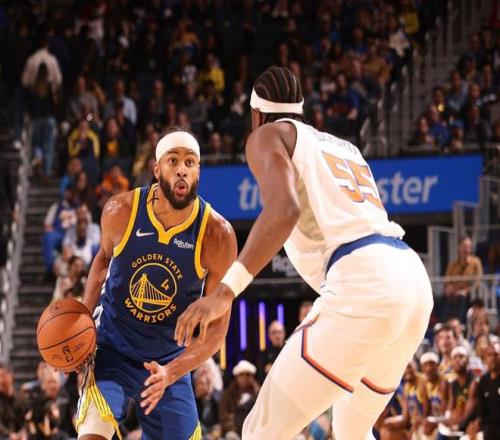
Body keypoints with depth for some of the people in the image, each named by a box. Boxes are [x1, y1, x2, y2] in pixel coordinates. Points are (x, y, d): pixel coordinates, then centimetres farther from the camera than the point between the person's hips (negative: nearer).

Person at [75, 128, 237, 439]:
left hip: (169, 362, 1)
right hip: (111, 351, -1)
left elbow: (216, 328, -15)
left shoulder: (218, 235, -19)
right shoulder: (120, 211, -15)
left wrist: (171, 372, -28)